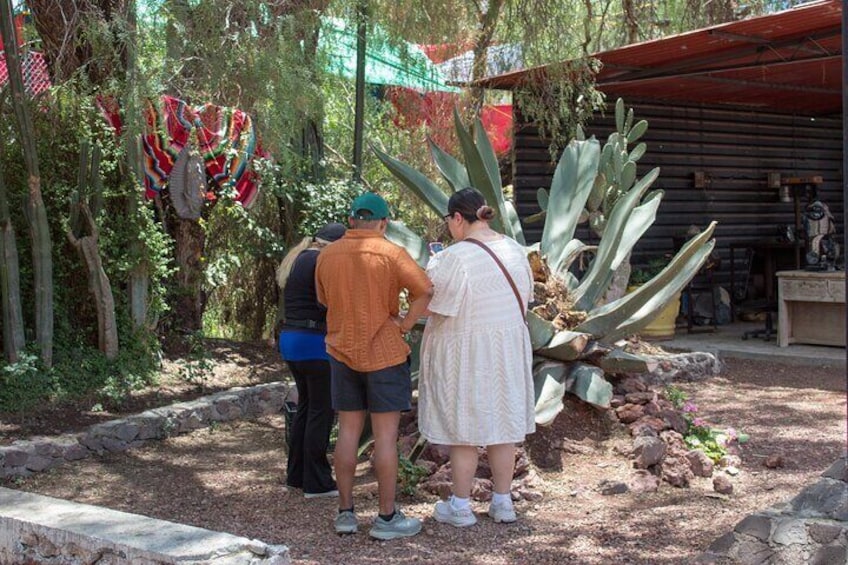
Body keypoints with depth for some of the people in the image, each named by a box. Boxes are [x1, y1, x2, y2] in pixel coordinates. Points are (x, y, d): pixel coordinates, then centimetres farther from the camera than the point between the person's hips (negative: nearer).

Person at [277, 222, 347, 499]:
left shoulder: (295, 259, 16)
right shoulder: (322, 261, -13)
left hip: (290, 339, 10)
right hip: (314, 342, -10)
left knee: (305, 406, 18)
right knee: (321, 411, -2)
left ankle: (296, 474, 24)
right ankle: (317, 483, 2)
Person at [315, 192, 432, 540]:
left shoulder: (327, 256, 4)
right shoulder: (390, 253, -12)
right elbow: (425, 291, -20)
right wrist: (404, 325, -10)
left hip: (342, 352, 5)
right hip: (384, 353, -5)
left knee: (348, 431, 11)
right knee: (386, 434, 1)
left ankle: (345, 512, 16)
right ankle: (387, 518, 5)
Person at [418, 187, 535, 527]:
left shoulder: (455, 257, -20)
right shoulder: (516, 251, 2)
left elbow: (433, 306, -17)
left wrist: (432, 267, -1)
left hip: (465, 354, -6)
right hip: (509, 349, 6)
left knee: (463, 428, 5)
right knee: (504, 424, 13)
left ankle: (460, 506, 14)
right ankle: (503, 502, 21)